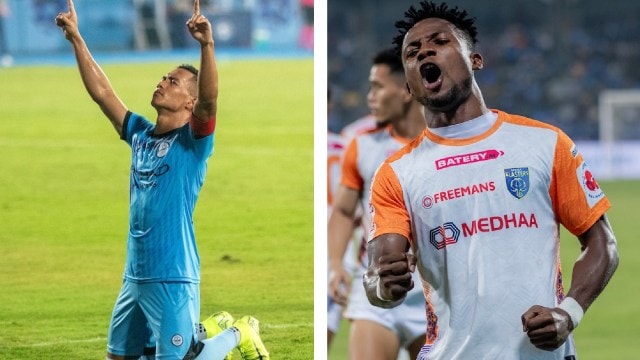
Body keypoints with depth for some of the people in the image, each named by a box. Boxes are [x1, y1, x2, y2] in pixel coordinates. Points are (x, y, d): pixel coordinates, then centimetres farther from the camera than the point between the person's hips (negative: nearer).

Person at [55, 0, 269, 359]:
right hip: (134, 276, 7)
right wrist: (76, 38, 7)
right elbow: (101, 92, 12)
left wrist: (207, 45, -38)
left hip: (173, 278, -7)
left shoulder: (193, 140, -7)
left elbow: (210, 100, -25)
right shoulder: (140, 134, 11)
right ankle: (206, 331, 31)